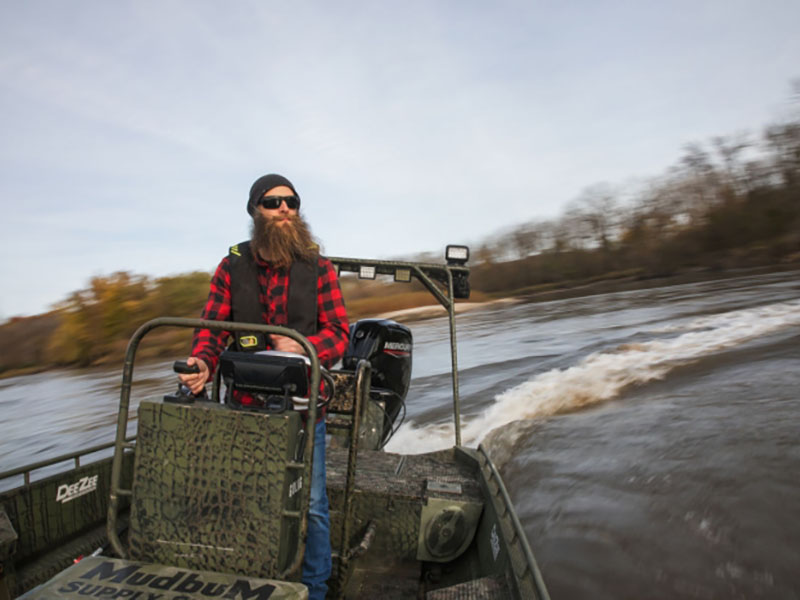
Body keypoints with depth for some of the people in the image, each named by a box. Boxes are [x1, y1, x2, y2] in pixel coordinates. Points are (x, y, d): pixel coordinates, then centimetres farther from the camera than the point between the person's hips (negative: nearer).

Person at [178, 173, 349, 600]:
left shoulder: (318, 269, 1)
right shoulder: (232, 267, 5)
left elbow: (339, 332, -2)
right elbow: (213, 326, 1)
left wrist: (303, 348, -22)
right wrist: (202, 363, -20)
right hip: (247, 404, 1)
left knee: (310, 503, 8)